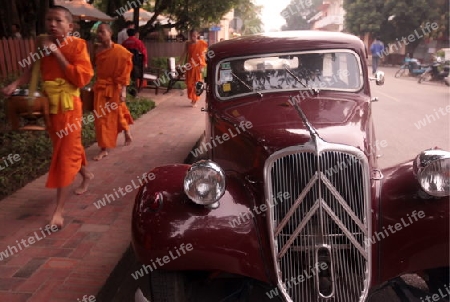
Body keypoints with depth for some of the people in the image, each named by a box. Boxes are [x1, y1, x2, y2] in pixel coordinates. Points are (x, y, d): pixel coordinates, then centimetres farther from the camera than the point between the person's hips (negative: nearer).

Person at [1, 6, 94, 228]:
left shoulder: (77, 45, -11)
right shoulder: (43, 43, 5)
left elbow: (82, 78, -20)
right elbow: (33, 69, 12)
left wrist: (58, 54, -21)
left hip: (69, 107, -6)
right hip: (49, 105, 6)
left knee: (65, 155, -4)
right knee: (70, 146, 21)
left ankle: (59, 210, -1)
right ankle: (86, 174, 49)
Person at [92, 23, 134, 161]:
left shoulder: (120, 51, -12)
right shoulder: (98, 50, 5)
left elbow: (124, 72, -13)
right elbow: (97, 69, 12)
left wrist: (123, 90, -18)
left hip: (115, 88, -6)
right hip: (100, 87, 6)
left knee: (117, 114, 5)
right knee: (101, 118, 8)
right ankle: (103, 149, 19)